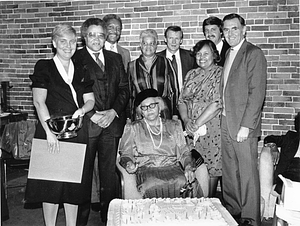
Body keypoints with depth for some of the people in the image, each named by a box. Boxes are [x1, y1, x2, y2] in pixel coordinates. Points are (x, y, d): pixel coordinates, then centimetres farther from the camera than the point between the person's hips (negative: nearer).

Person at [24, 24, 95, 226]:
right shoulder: (44, 67, 0)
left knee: (75, 182, 9)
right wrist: (49, 131, -19)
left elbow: (90, 100, 11)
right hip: (52, 131, -4)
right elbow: (39, 102, -9)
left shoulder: (81, 71, 12)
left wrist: (83, 109, -13)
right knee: (52, 182, 1)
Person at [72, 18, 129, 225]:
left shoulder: (115, 59, 15)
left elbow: (124, 88, 10)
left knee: (110, 172, 9)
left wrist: (113, 111, -5)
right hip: (86, 123, -3)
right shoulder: (75, 59, 1)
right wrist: (92, 115, -12)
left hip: (112, 122, 4)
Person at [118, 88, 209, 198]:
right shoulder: (133, 128, 16)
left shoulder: (174, 125, 20)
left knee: (184, 184, -30)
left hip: (172, 168, 2)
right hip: (146, 170, -1)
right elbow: (125, 154, 10)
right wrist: (129, 163, -13)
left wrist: (188, 167, -5)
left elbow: (184, 151, 15)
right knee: (153, 186, -35)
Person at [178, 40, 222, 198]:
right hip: (191, 130, 5)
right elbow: (182, 100, 8)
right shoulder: (191, 74, 12)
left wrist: (197, 123, -17)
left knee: (211, 168, 2)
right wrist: (186, 120, -9)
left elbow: (217, 103, -15)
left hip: (212, 130, -5)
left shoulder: (220, 74, -5)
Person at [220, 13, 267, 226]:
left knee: (247, 173, 0)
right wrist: (223, 118, 8)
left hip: (243, 124, -7)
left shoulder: (254, 54, -8)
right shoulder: (228, 54, 17)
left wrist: (246, 126, -18)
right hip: (226, 123, 8)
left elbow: (257, 93, -14)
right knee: (229, 173, 13)